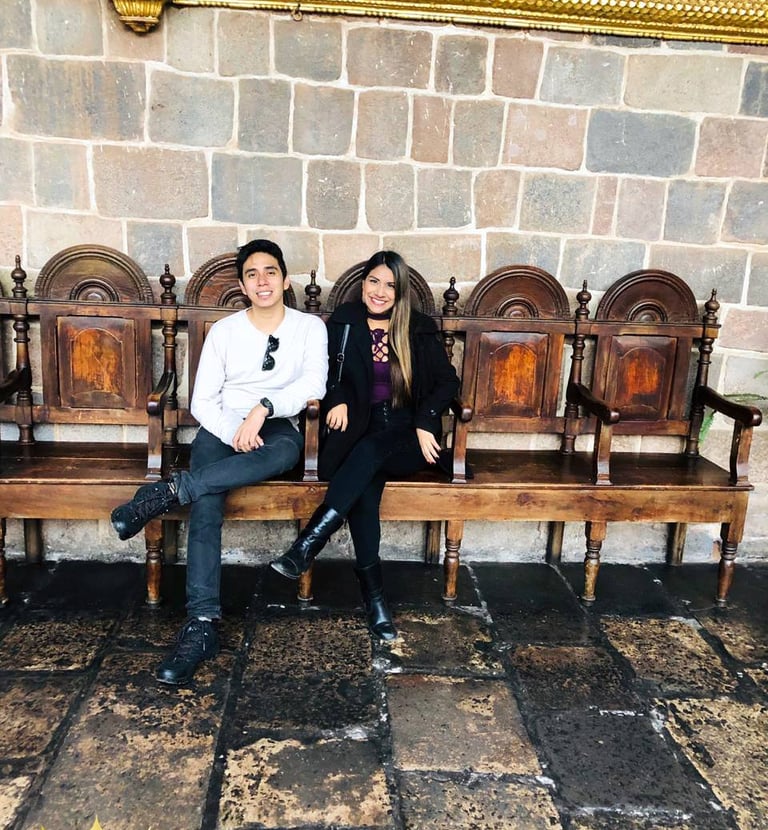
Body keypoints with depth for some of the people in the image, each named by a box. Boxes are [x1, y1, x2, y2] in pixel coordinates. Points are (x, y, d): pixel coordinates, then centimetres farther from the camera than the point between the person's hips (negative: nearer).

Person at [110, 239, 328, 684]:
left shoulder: (310, 327, 5)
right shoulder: (224, 330, 8)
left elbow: (313, 383, -11)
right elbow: (203, 401, 2)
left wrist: (264, 407, -26)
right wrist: (235, 431, -17)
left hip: (279, 427, 0)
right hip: (223, 429, 1)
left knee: (287, 449, -40)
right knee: (206, 502, -31)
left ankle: (171, 490, -34)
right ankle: (203, 622, -31)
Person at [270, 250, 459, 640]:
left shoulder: (420, 329, 9)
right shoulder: (343, 323, 11)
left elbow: (447, 382, 7)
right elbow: (323, 371, 9)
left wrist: (425, 422, -9)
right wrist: (337, 399, -13)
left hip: (406, 436, 0)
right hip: (360, 429, 0)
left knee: (368, 451, -35)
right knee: (366, 482, -33)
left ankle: (306, 546, -37)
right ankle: (373, 592, -31)